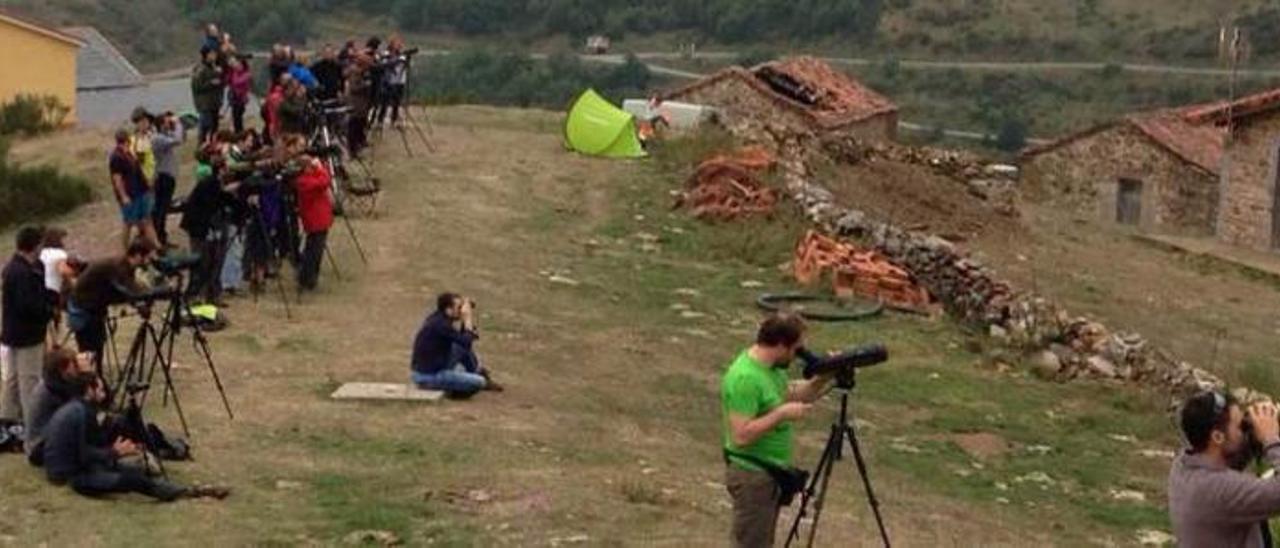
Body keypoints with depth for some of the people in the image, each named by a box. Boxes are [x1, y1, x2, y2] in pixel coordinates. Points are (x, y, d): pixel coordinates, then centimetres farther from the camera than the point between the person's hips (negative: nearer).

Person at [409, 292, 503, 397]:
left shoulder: (438, 318, 5)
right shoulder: (440, 324, -23)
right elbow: (467, 343, -22)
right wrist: (468, 319, -13)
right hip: (429, 376, -10)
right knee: (479, 382, -15)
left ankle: (477, 373, 21)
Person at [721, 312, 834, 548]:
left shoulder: (771, 366, 5)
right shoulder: (744, 378, -26)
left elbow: (794, 395, 16)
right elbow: (741, 435, -29)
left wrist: (824, 378, 0)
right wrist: (781, 414, -25)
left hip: (770, 472, 10)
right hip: (752, 475, -10)